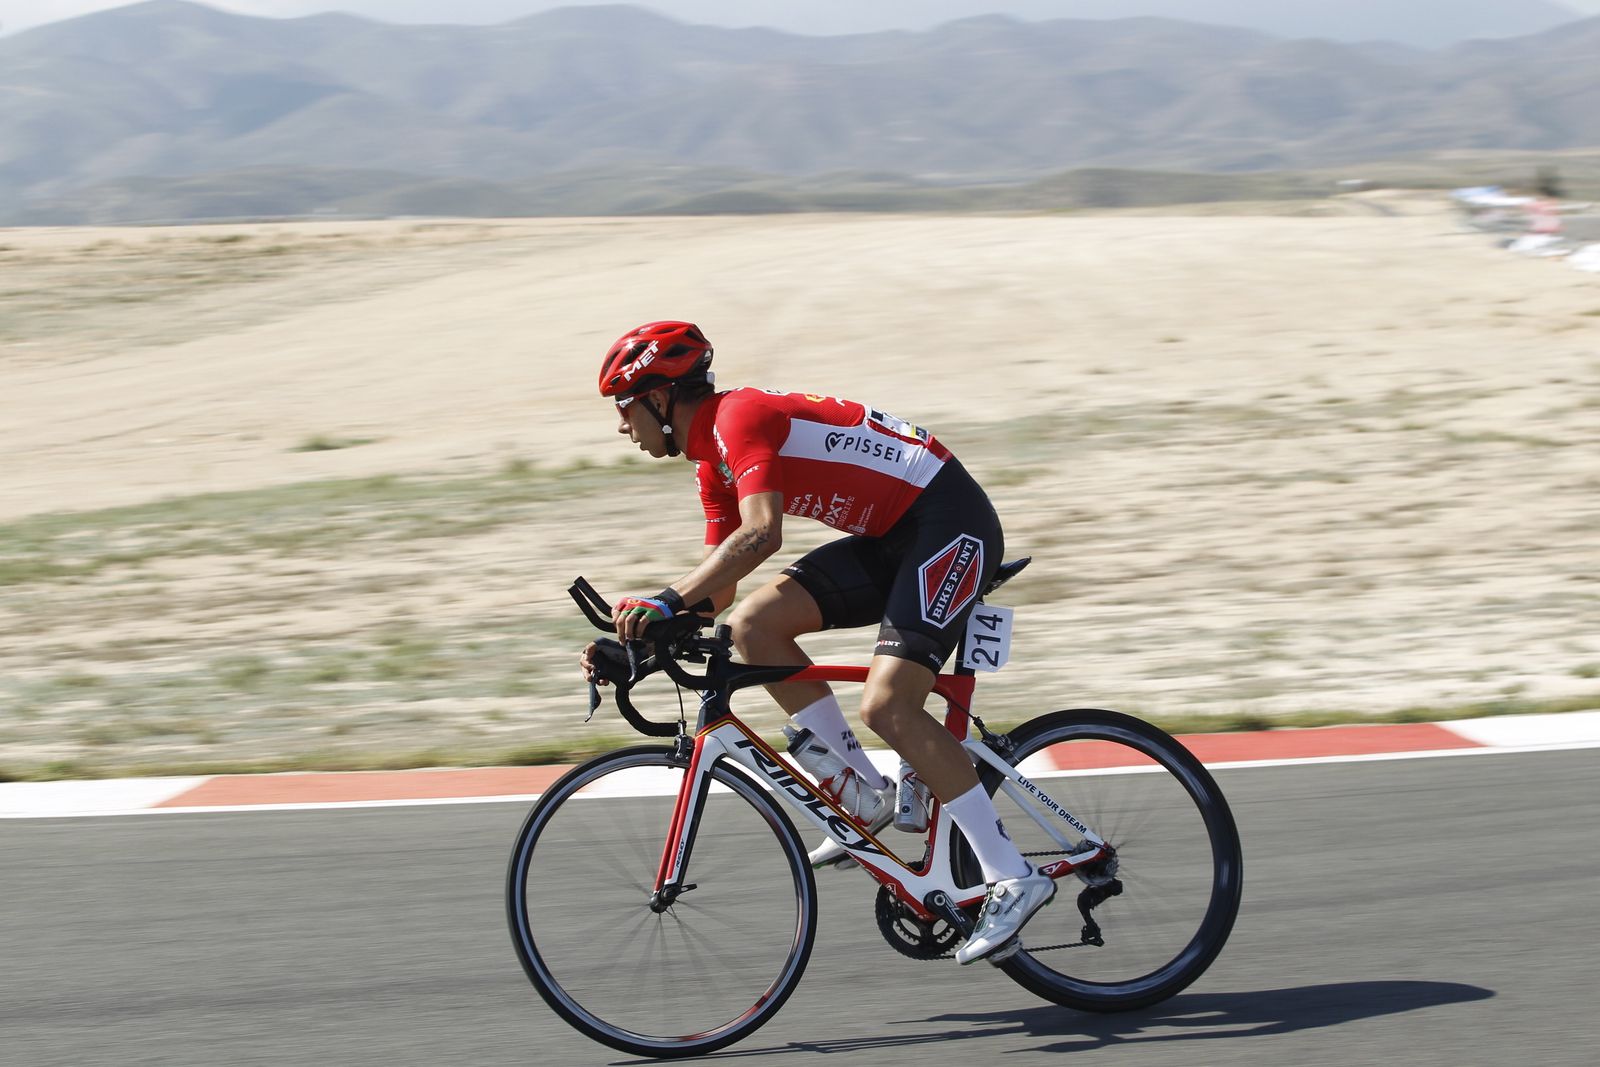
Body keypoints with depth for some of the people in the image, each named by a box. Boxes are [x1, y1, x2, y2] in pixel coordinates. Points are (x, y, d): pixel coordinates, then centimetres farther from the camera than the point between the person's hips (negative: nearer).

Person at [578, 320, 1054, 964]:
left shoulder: (740, 416, -17)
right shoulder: (714, 459, 13)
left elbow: (761, 535, -33)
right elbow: (718, 589, 16)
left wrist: (665, 602, -35)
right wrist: (636, 635, 6)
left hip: (950, 523, -10)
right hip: (892, 536, 10)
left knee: (886, 706, -21)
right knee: (755, 624, -3)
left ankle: (1013, 878, -14)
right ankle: (864, 794, 4)